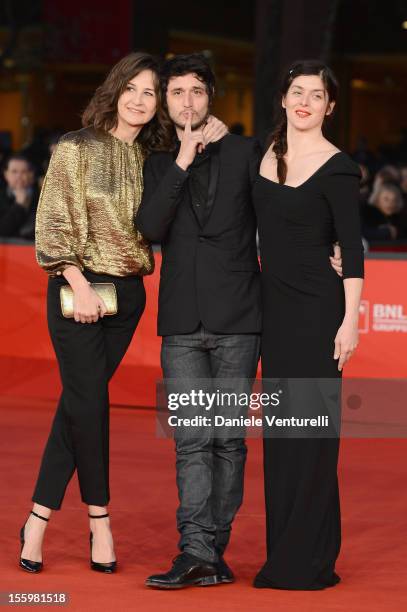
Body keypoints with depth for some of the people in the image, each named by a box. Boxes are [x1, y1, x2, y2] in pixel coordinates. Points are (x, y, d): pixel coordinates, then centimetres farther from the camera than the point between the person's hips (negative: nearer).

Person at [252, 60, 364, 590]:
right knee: (280, 429, 10)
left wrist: (350, 322, -16)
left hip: (316, 308, -7)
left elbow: (353, 251, -11)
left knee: (310, 428, -4)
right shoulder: (271, 154, 9)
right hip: (275, 306, 7)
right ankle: (283, 552, 17)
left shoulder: (337, 169, -10)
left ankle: (308, 561, 2)